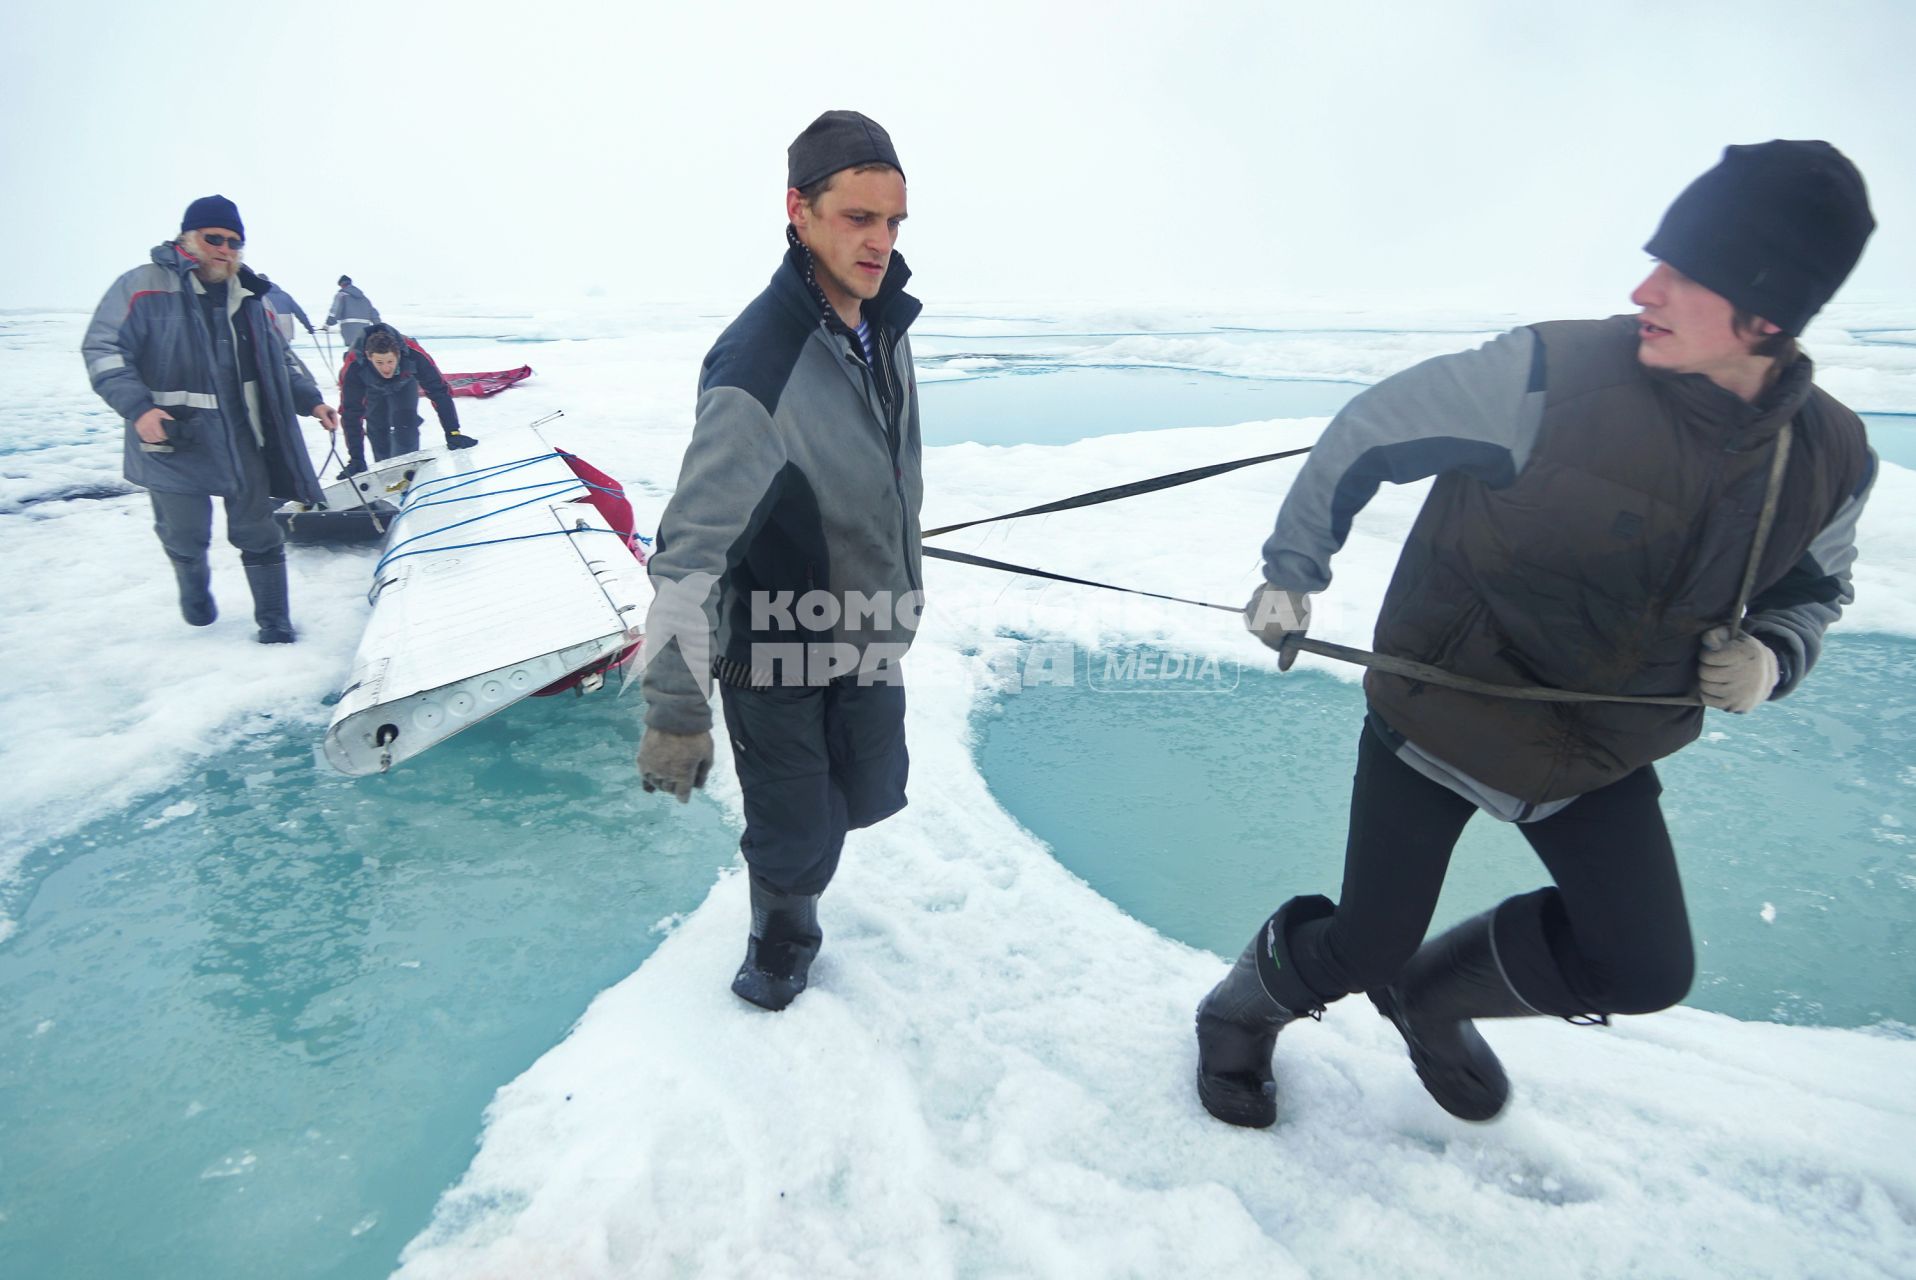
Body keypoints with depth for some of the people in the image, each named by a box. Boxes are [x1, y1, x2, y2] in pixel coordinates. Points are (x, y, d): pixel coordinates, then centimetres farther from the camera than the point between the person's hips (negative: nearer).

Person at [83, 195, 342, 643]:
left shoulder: (247, 296, 9)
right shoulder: (143, 286, -7)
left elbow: (279, 358, 19)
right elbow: (103, 350, -8)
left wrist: (311, 400, 8)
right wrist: (137, 407, -20)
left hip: (242, 442, 3)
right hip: (173, 444, -3)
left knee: (257, 533, 6)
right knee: (186, 536, 10)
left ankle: (274, 620, 15)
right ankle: (194, 589, 42)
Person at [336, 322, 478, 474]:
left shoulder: (413, 353, -45)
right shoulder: (354, 366, -42)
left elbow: (439, 391, -37)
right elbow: (351, 413, -37)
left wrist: (453, 433, -41)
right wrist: (356, 458, -40)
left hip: (404, 383, 0)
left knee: (406, 424, -16)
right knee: (377, 428, 2)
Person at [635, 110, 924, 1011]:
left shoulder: (885, 324, -3)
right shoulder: (757, 367, -29)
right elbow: (691, 547, -30)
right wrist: (675, 709, -29)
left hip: (872, 634, 7)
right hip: (775, 649, -7)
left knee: (872, 795, 20)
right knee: (797, 834, 9)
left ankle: (797, 853, 53)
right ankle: (783, 936, 43)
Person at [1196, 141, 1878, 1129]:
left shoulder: (1831, 458, -6)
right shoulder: (1552, 373, -24)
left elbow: (1812, 590, 13)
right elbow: (1365, 438, -14)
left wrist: (1769, 656, -10)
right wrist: (1292, 574, -9)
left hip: (1600, 755, 5)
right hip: (1439, 710, -5)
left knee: (1644, 970, 7)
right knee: (1364, 948, 2)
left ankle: (1428, 994, 34)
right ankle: (1245, 1009, 36)